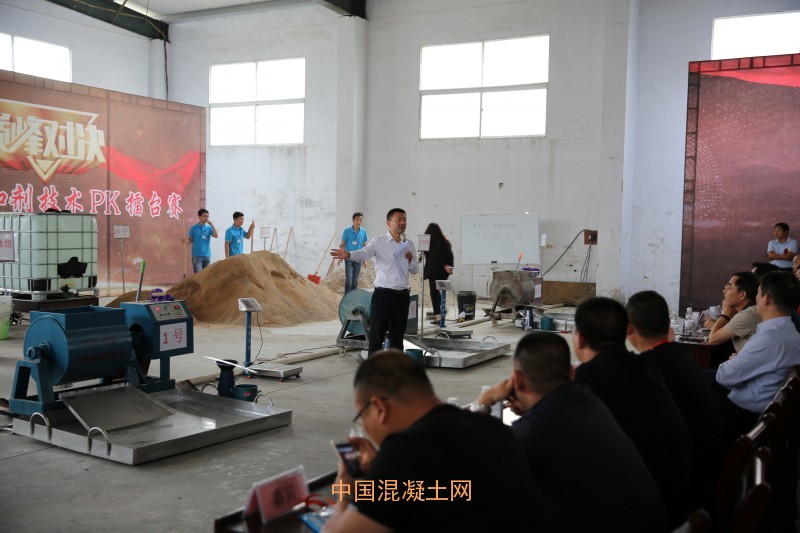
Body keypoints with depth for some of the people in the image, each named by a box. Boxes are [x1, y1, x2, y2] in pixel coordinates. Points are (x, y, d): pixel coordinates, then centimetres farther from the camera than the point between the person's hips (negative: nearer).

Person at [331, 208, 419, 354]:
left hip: (402, 296, 5)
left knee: (397, 337, 13)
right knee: (376, 336, -2)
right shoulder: (378, 241, -3)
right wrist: (348, 254, -43)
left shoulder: (409, 245, 12)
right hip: (382, 294, -5)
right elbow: (364, 253, -22)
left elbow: (415, 270, 20)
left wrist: (411, 260, -2)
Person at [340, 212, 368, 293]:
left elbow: (364, 246, 9)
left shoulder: (363, 232, 1)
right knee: (348, 278, -11)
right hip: (348, 258, -3)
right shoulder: (347, 231, -7)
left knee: (355, 280, 8)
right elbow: (343, 244, -2)